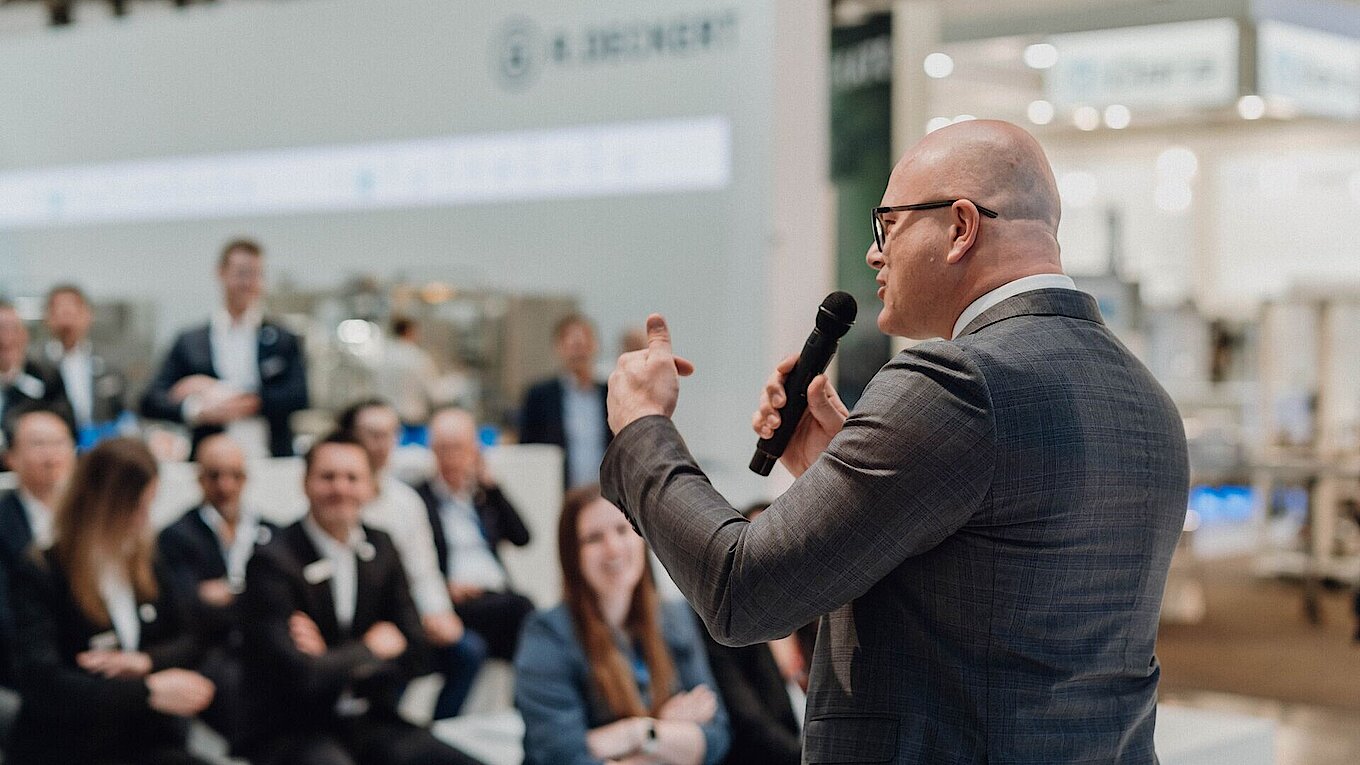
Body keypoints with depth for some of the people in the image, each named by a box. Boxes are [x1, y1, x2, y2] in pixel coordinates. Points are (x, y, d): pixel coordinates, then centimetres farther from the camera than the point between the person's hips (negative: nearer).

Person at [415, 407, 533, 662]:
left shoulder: (485, 496, 25)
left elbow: (521, 537, 11)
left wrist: (489, 483, 9)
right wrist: (444, 587, -16)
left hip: (498, 595, 4)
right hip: (455, 603, -4)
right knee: (519, 607, -32)